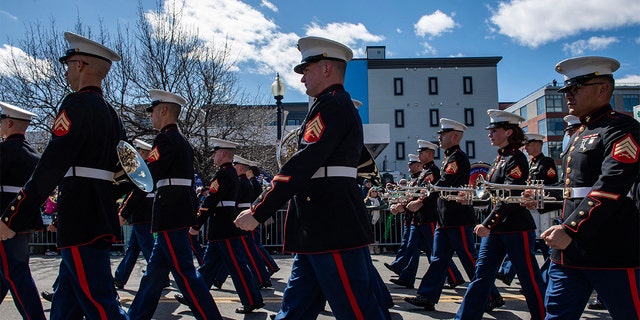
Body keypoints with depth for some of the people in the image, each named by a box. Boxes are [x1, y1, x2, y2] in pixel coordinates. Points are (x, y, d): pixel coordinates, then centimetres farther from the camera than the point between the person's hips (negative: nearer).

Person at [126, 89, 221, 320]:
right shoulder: (182, 141, 17)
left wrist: (124, 210, -9)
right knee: (155, 270, 17)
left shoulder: (166, 139, -11)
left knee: (184, 272, -6)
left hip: (170, 214, -10)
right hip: (183, 209, 10)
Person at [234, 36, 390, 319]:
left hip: (334, 232, -10)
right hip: (318, 234, 10)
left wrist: (258, 212, -17)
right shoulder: (338, 106, 20)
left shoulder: (333, 105, -12)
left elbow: (301, 165, -20)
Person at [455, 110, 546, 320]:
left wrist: (487, 224, -25)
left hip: (516, 228, -9)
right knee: (482, 273, 8)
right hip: (495, 227, 9)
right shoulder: (500, 159, 13)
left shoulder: (516, 159, -13)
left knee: (529, 278, 5)